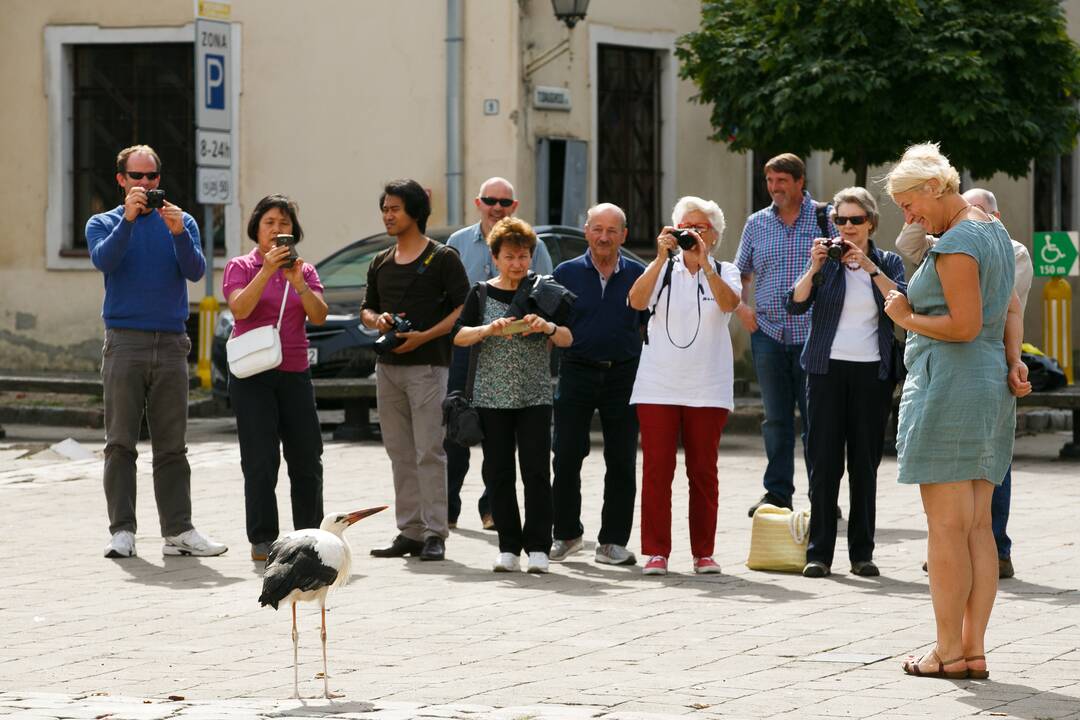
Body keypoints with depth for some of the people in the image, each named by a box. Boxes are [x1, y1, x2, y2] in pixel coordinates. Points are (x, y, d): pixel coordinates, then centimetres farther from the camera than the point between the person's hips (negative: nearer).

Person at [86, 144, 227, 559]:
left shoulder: (181, 223, 12)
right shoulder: (103, 224, 9)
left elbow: (195, 271, -3)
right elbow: (104, 260, -12)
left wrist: (179, 234, -20)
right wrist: (127, 219, -23)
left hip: (171, 343, 2)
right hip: (124, 343, -2)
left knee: (172, 445, 2)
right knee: (121, 442, -4)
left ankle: (178, 531, 1)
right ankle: (122, 531, -4)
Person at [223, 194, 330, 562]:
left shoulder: (305, 270, 13)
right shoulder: (240, 267, 3)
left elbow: (319, 316, 0)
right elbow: (240, 308, -14)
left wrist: (298, 282, -15)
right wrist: (267, 271, -22)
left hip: (295, 373, 4)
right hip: (253, 376, -4)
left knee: (307, 460, 6)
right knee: (260, 462, -7)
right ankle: (263, 540, -4)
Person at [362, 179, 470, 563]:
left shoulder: (442, 258, -3)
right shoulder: (381, 263, 16)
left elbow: (464, 308, -7)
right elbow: (367, 308, 24)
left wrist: (424, 336, -16)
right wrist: (377, 320, 0)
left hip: (427, 364, -7)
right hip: (388, 366, 7)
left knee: (429, 452, -9)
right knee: (400, 454, 8)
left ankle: (435, 534, -9)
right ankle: (409, 531, 12)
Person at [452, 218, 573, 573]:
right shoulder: (482, 294, 7)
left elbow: (568, 339, 3)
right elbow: (459, 336, -2)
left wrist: (548, 327, -18)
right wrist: (489, 329, -20)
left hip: (535, 395, -1)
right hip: (492, 394, 1)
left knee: (537, 470, -8)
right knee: (498, 472, 1)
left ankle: (538, 546, -4)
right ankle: (508, 547, 8)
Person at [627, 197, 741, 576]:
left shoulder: (725, 272, 7)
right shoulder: (662, 270, 7)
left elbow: (728, 303, -15)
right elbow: (636, 301, -12)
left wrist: (703, 262, -25)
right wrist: (661, 257, -19)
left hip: (707, 388, 0)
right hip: (658, 386, 0)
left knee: (703, 472, 3)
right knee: (656, 470, -3)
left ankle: (703, 552, 10)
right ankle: (655, 552, 1)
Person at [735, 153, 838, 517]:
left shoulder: (826, 218, 2)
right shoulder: (757, 224, 12)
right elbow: (740, 275, 22)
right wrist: (740, 307, 5)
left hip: (813, 335, -3)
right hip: (768, 334, 3)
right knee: (775, 418, 7)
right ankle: (777, 492, 13)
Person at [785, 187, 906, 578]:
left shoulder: (888, 262, 8)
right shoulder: (826, 260, 6)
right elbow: (796, 304, -6)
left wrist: (869, 267, -17)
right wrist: (814, 268, -19)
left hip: (872, 372, 1)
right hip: (828, 369, -1)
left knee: (865, 463, 3)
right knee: (824, 461, -4)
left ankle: (862, 553, 8)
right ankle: (819, 552, -2)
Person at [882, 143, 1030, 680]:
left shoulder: (955, 244, -15)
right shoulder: (993, 231, 16)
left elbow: (965, 325, -21)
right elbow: (1011, 308, 19)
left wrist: (907, 318, -7)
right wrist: (1014, 362, 6)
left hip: (948, 388, -10)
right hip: (990, 389, 10)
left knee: (947, 527, -5)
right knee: (977, 527, 8)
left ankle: (948, 650, -3)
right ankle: (974, 649, 9)